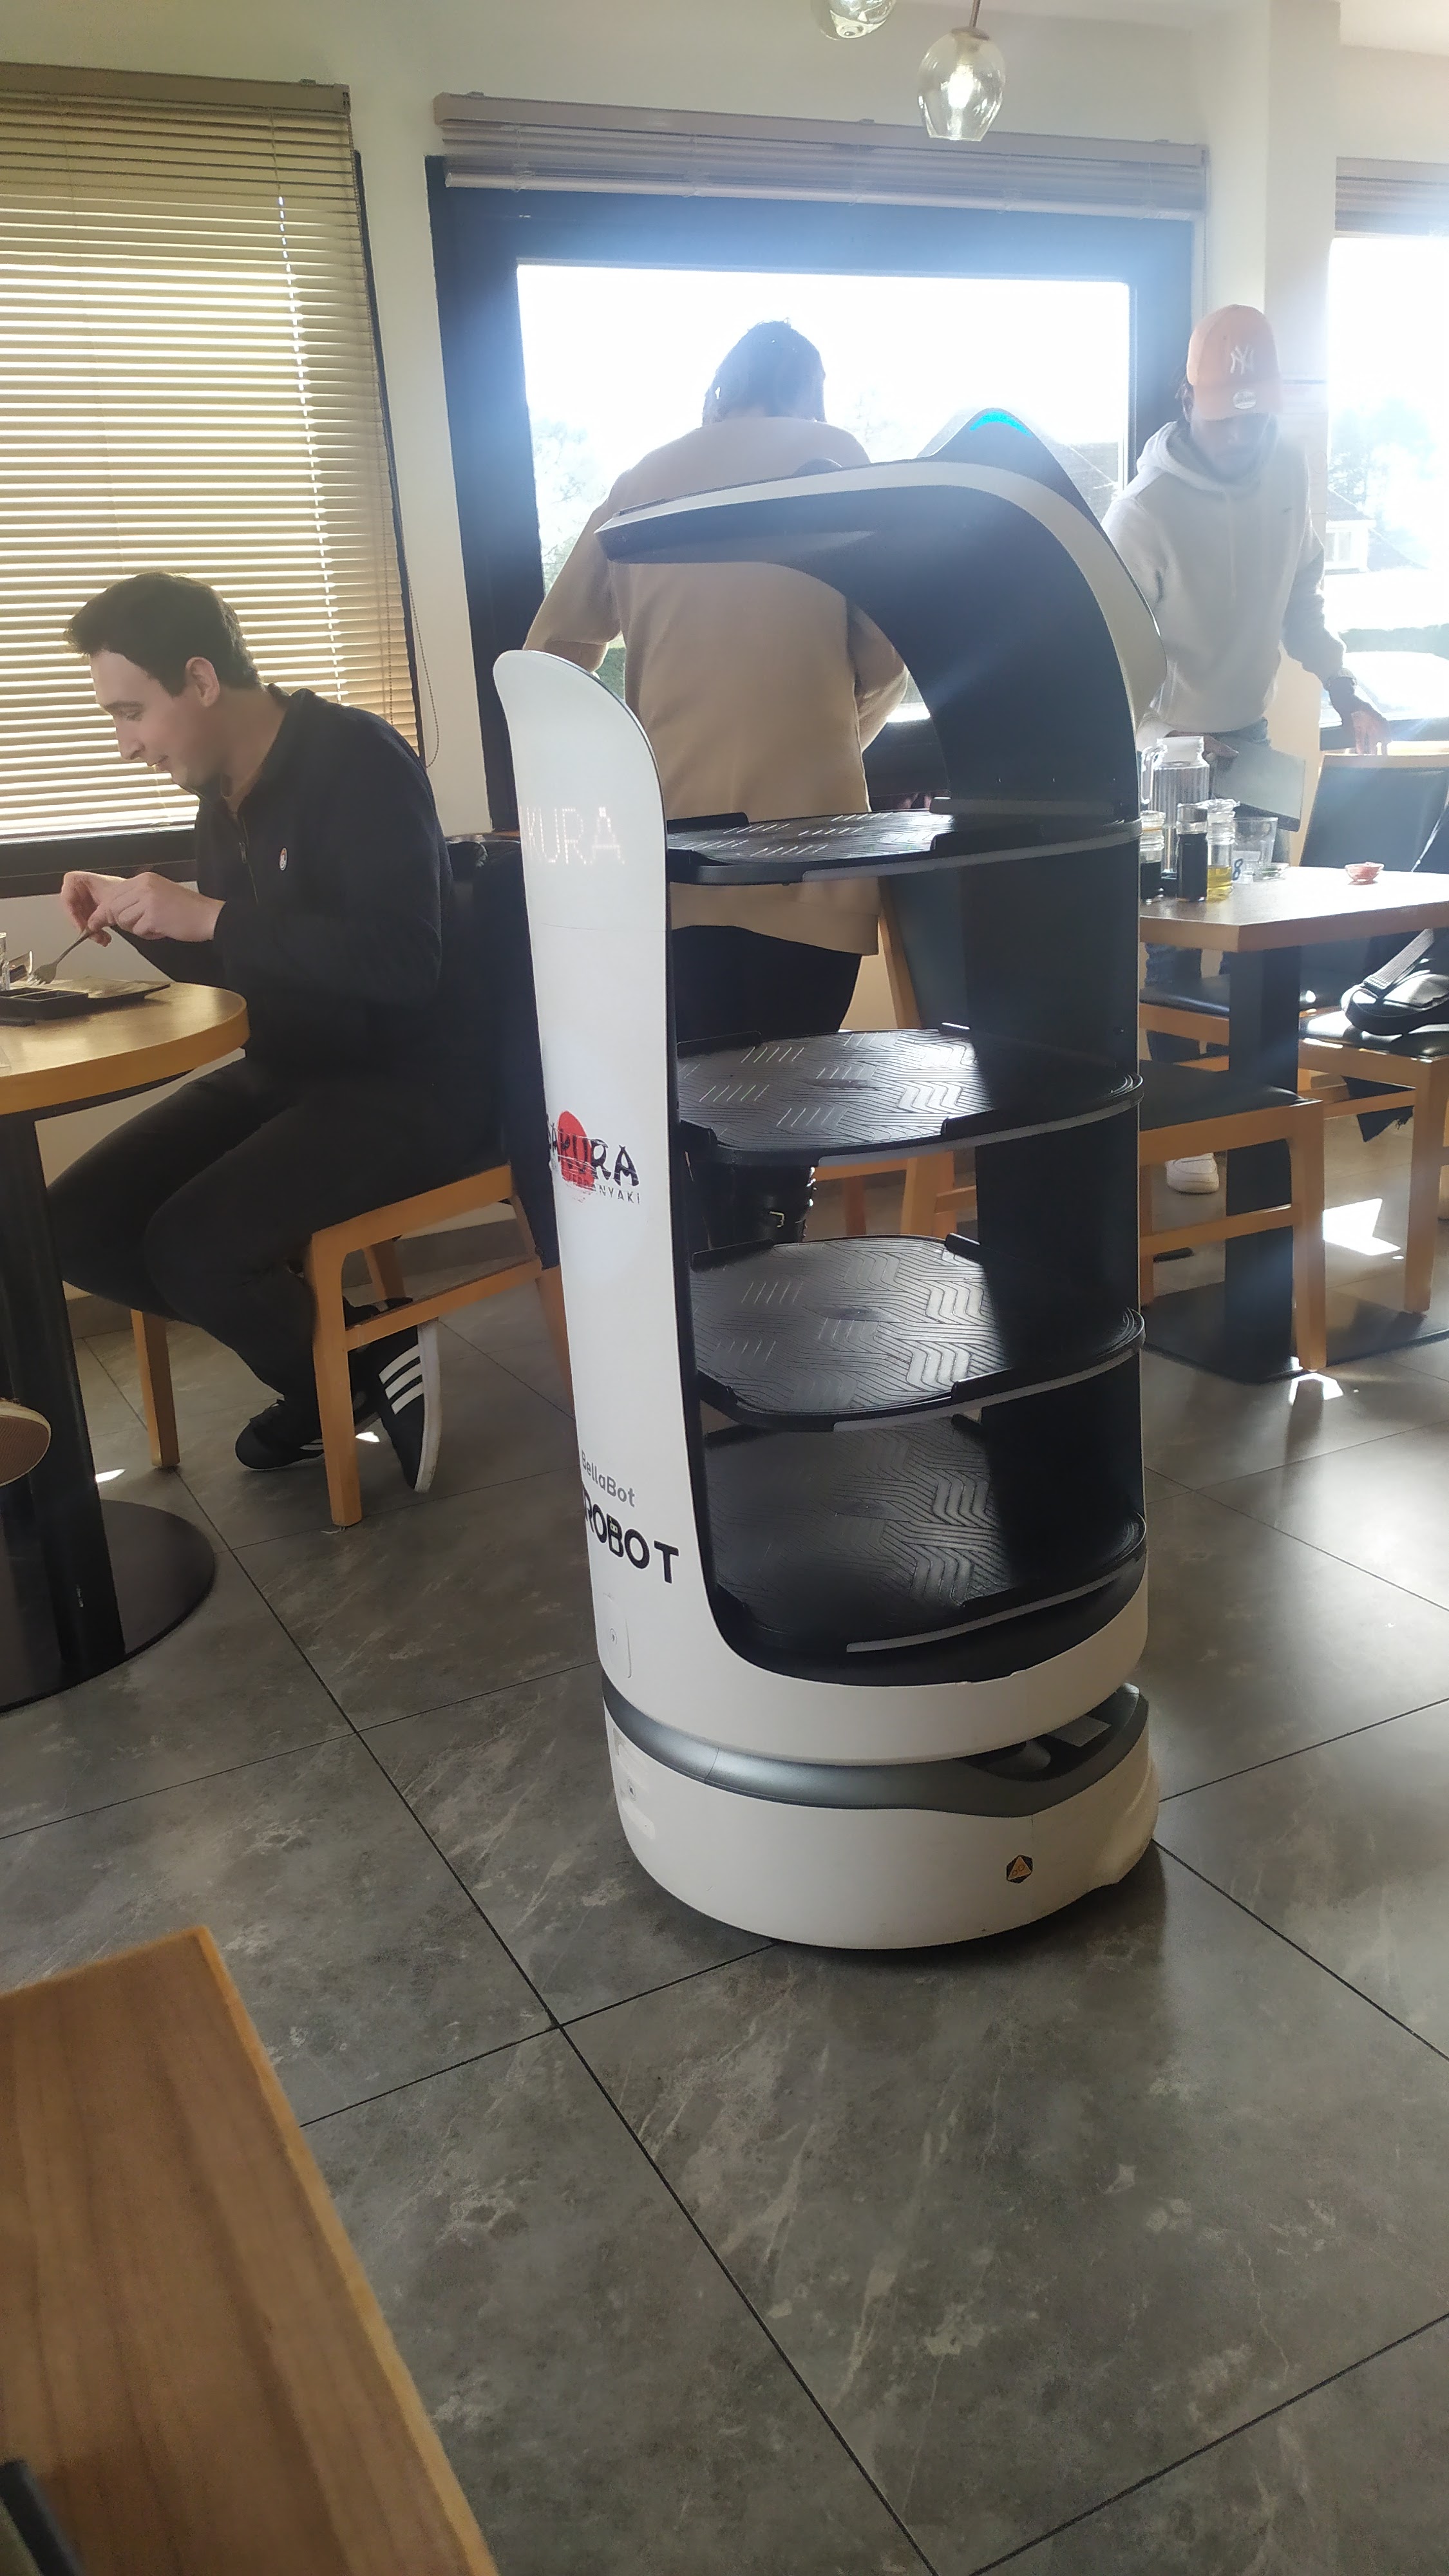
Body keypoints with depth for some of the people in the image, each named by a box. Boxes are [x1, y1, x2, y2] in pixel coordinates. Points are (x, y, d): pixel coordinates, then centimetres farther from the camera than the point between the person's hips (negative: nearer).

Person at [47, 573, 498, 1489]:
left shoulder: (355, 758, -16)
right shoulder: (226, 794, 9)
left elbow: (401, 962, -27)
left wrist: (209, 917, -25)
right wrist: (138, 911, 2)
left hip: (413, 1085, -9)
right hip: (290, 1074, 9)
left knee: (190, 1246, -26)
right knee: (76, 1226, -5)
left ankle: (363, 1365, 0)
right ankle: (316, 1349, 4)